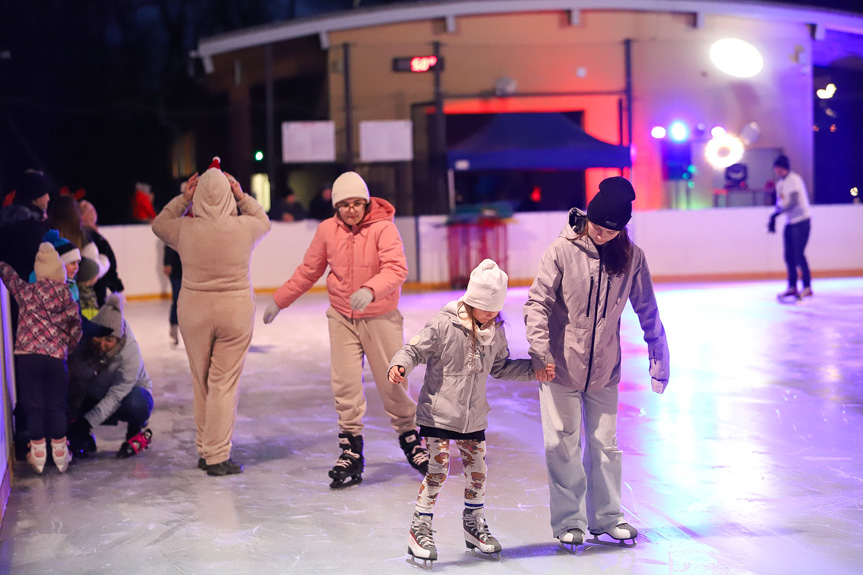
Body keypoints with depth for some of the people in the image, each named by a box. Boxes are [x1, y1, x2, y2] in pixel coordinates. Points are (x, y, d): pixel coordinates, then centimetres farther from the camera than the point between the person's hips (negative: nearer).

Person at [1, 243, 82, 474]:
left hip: (28, 355, -1)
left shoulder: (26, 291, -1)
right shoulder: (67, 297, 0)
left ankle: (38, 452, 11)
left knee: (34, 405, 8)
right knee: (57, 405, 12)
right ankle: (59, 451, 17)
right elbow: (76, 328, 4)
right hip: (57, 356, 1)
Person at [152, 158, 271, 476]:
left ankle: (204, 451, 25)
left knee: (201, 382, 14)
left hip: (194, 311, 2)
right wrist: (242, 196, 11)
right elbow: (264, 222, 15)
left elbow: (158, 224, 14)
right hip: (236, 311, -1)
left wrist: (183, 198, 11)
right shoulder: (244, 227, -9)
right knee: (225, 384, 2)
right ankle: (217, 456, 3)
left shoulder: (186, 230, -8)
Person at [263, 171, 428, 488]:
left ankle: (409, 436, 27)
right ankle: (351, 450, 6)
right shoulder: (327, 230, -2)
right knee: (345, 385, -3)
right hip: (342, 318, 3)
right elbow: (308, 271, 10)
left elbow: (396, 268, -26)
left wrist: (370, 290, -43)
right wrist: (279, 301, 15)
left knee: (393, 382, 4)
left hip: (380, 317, -3)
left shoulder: (383, 228, -14)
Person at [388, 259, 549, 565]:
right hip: (438, 413, -5)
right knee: (437, 469, -8)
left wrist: (533, 369, 9)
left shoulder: (496, 331, 2)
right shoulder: (444, 325, -16)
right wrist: (399, 365, -33)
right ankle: (420, 529, 7)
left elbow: (500, 367, 15)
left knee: (477, 469, 11)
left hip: (473, 417, 5)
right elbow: (415, 349, -14)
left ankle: (474, 523, 33)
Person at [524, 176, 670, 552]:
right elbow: (537, 302, -11)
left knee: (605, 445, 9)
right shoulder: (563, 250, -11)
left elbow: (647, 310, 5)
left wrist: (659, 359, 5)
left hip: (603, 370, 2)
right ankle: (568, 522, 14)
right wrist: (540, 350, -22)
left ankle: (606, 517, 24)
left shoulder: (631, 256, -3)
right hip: (560, 366, -2)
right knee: (562, 445, 1)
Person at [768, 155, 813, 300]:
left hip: (801, 221, -8)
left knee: (798, 254, -12)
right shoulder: (780, 183, 12)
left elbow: (793, 202, -24)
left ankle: (807, 287, -5)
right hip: (789, 223, 8)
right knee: (789, 256, 6)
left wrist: (776, 214, -26)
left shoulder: (794, 179, -14)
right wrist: (773, 219, 11)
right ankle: (792, 287, 14)